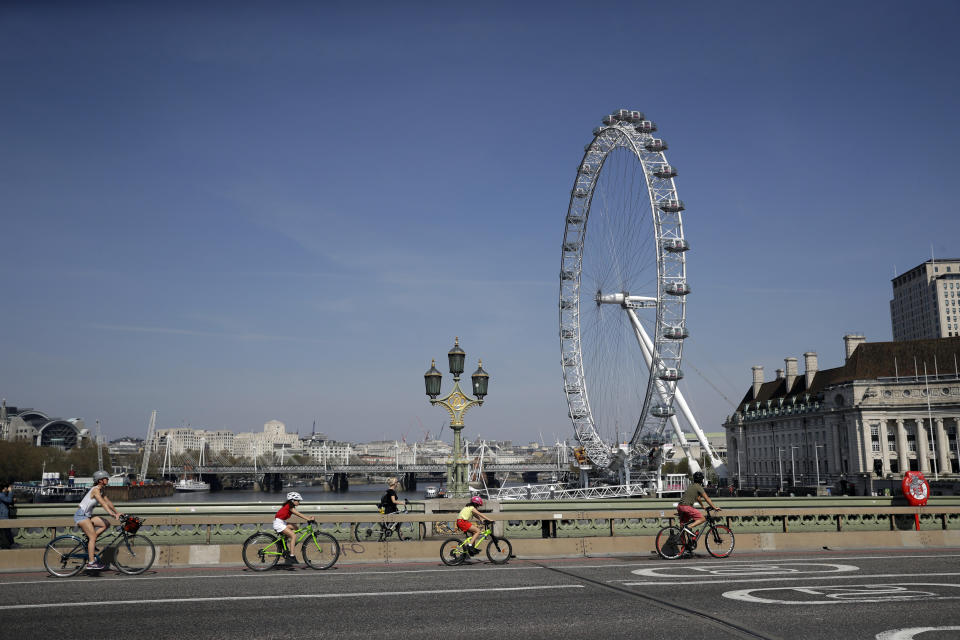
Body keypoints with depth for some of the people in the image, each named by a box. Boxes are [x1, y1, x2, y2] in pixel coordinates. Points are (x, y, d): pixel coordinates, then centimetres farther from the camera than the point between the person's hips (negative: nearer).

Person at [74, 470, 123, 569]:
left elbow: (108, 502, 13)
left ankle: (90, 542, 6)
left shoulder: (101, 490, 10)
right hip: (81, 515, -9)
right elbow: (103, 503, -29)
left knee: (105, 524, 0)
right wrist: (112, 514, -37)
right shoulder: (95, 490, -18)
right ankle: (91, 563, -13)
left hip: (87, 515, 9)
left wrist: (117, 512, 6)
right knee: (93, 536, -14)